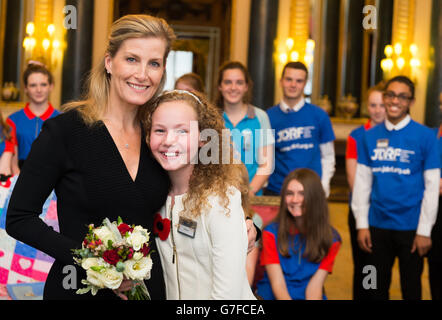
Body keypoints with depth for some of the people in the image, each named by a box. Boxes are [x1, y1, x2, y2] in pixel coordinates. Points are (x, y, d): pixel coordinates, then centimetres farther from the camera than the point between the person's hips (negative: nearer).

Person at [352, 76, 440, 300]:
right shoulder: (370, 136, 4)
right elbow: (362, 182, 6)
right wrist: (362, 224, 1)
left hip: (411, 227, -3)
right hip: (377, 225, 3)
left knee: (411, 289, 10)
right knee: (376, 289, 14)